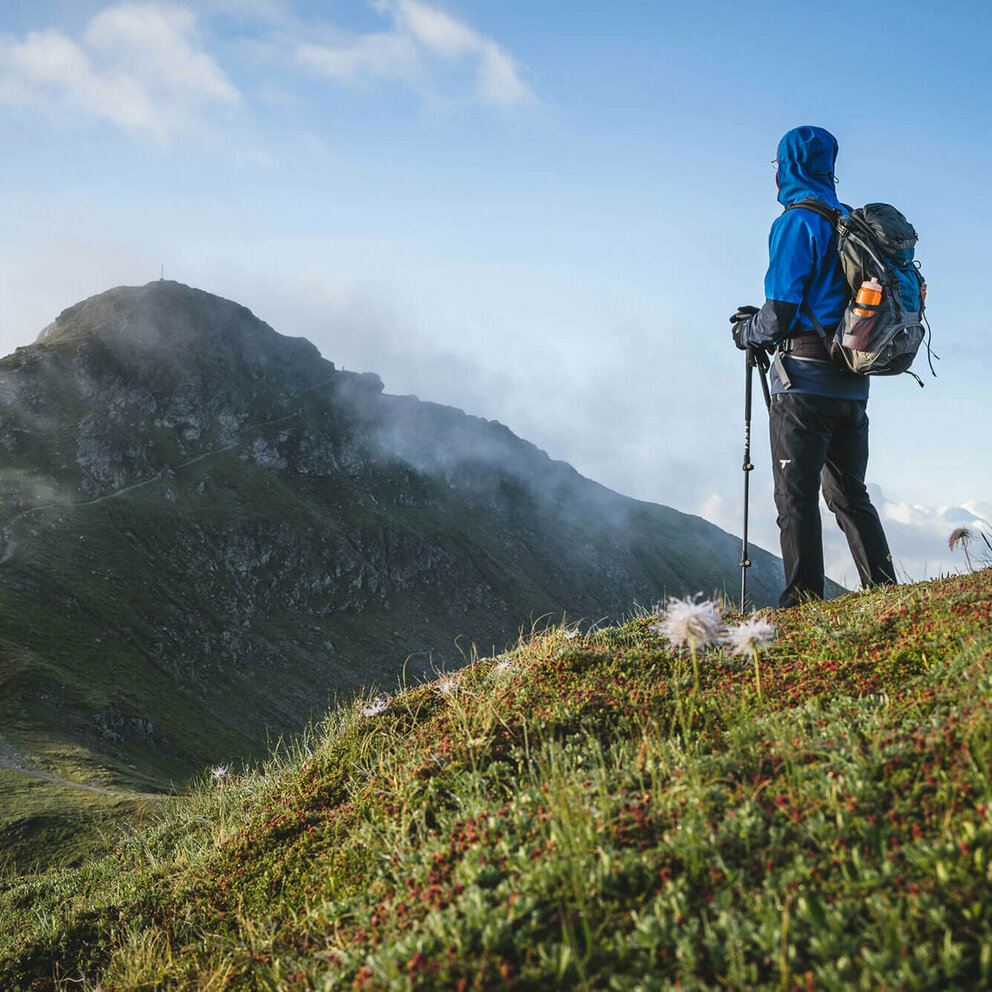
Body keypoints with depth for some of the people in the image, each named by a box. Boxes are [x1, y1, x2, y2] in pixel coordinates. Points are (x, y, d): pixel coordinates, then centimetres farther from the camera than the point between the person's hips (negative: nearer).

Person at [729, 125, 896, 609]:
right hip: (853, 382, 8)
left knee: (796, 496, -5)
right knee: (850, 494, 13)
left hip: (805, 380, -8)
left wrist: (748, 332, 7)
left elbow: (781, 311, -13)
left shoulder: (795, 223, -8)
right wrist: (764, 319, 25)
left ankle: (803, 599, -7)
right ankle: (884, 591, 12)